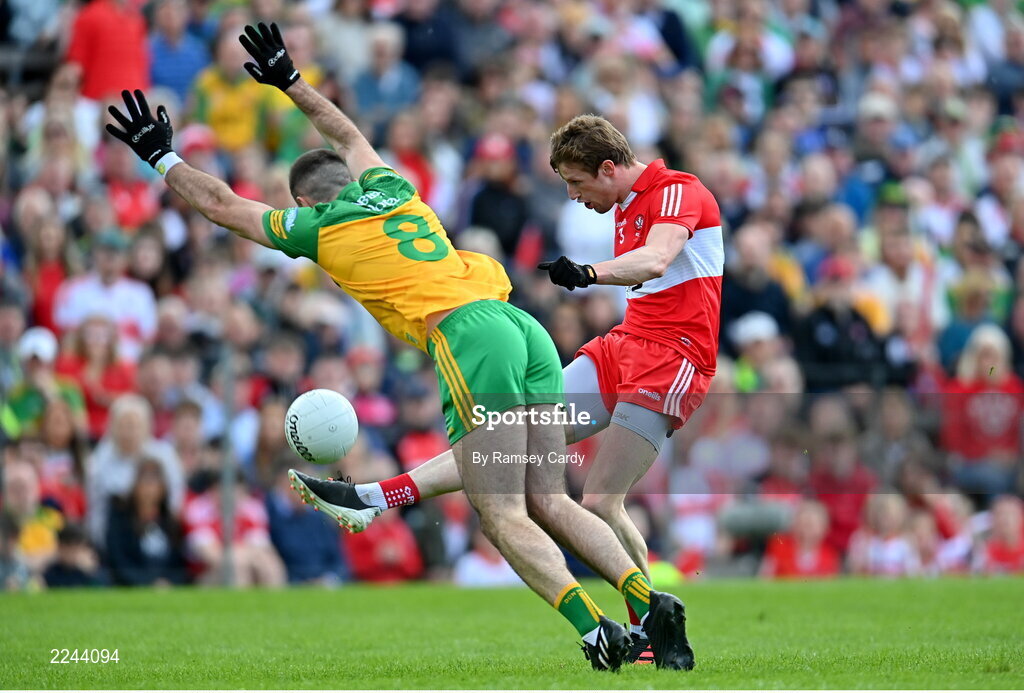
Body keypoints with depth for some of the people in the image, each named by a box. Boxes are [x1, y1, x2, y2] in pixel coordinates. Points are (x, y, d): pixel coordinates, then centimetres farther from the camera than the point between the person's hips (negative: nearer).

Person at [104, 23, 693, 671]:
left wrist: (161, 156, 33)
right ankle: (651, 604, -10)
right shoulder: (393, 188, 26)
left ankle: (597, 627, -23)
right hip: (526, 327, 7)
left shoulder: (316, 227, 10)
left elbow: (220, 203, 21)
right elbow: (348, 135, 48)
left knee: (503, 517, -7)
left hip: (468, 336, -7)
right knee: (551, 503, 6)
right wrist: (290, 81, 56)